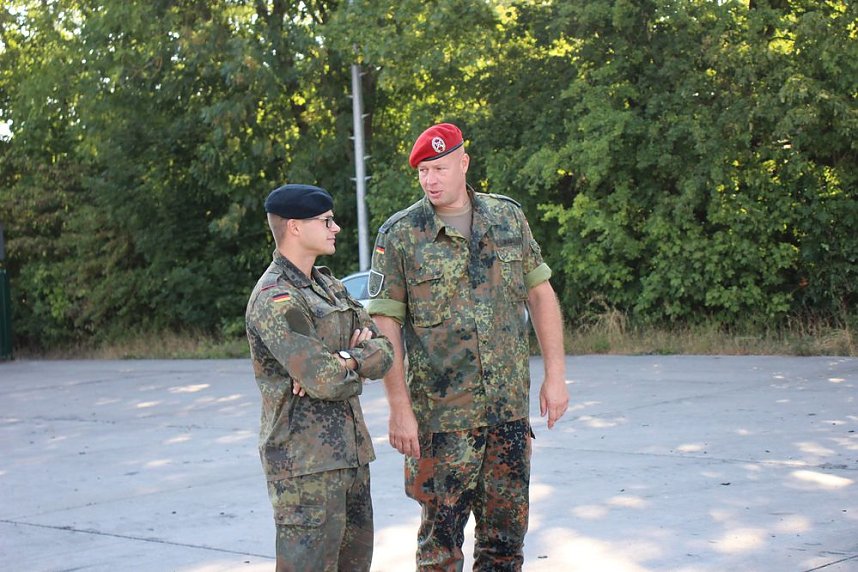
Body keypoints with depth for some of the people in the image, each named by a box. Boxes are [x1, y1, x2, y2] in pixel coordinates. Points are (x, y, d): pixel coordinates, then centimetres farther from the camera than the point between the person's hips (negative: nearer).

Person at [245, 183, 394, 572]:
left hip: (348, 448, 9)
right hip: (305, 457, -9)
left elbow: (383, 351, 7)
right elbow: (327, 381, -23)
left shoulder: (328, 286, 15)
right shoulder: (274, 300, -16)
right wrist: (358, 365, -1)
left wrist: (342, 361, -13)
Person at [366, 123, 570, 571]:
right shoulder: (399, 236, -4)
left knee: (507, 531, 11)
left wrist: (554, 375, 5)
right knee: (441, 536, 2)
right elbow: (385, 326, -7)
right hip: (441, 413, -3)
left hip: (510, 408, 3)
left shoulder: (508, 217, 6)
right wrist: (399, 409, -12)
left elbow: (541, 294, 11)